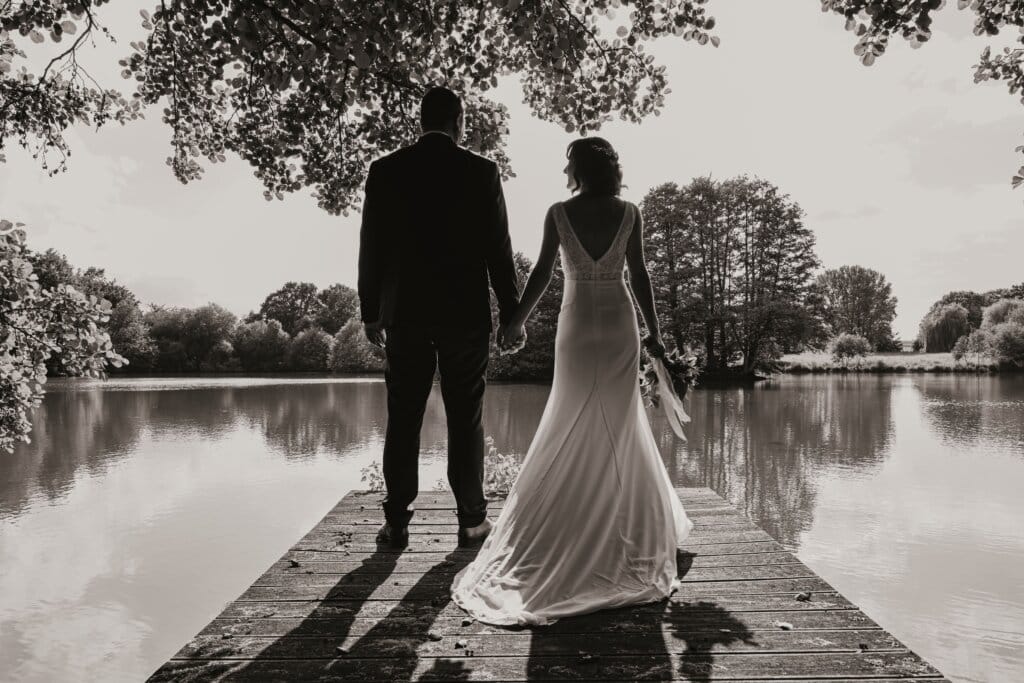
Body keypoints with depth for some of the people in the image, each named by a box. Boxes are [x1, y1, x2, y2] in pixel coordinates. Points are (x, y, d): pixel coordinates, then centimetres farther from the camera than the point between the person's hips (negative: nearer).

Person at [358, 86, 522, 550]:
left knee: (402, 420, 8)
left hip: (404, 314, 2)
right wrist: (511, 314, 3)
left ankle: (397, 522, 11)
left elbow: (371, 247, 3)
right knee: (465, 421, 7)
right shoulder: (480, 171, -3)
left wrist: (371, 312, 11)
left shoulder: (385, 171, 3)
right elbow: (498, 249, -3)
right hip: (465, 313, -1)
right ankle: (471, 521, 13)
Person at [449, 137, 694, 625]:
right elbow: (639, 276, -2)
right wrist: (654, 331, 5)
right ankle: (627, 526, 21)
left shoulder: (559, 214, -4)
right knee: (620, 425, 12)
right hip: (620, 325, 1)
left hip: (577, 325, -1)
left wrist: (517, 320, 5)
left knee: (572, 428, 11)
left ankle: (570, 523, 16)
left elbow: (541, 273, -5)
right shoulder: (629, 214, -2)